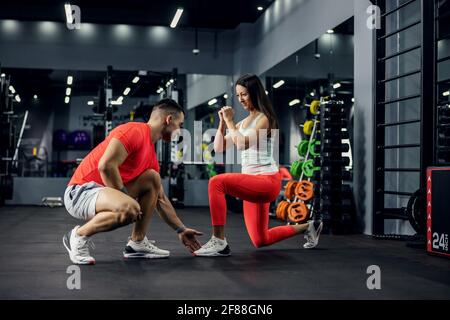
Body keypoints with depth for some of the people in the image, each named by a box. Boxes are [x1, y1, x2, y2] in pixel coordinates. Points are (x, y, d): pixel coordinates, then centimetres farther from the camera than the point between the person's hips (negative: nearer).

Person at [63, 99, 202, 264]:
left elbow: (160, 199, 22)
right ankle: (78, 236, -9)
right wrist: (126, 198, -16)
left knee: (153, 178, 9)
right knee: (129, 209, -34)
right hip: (80, 191, -10)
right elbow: (105, 166, -26)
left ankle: (137, 243, 7)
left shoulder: (151, 155, 13)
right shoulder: (134, 131, -15)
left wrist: (181, 230, 22)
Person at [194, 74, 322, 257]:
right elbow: (218, 148, 11)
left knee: (217, 182, -30)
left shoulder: (264, 119, -7)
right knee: (261, 241, 17)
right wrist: (222, 122, 1)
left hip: (266, 180, -9)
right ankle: (308, 227, 34)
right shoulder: (243, 123, 15)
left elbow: (242, 144, -22)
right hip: (252, 183, 9)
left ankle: (219, 242, -27)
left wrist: (230, 121, -12)